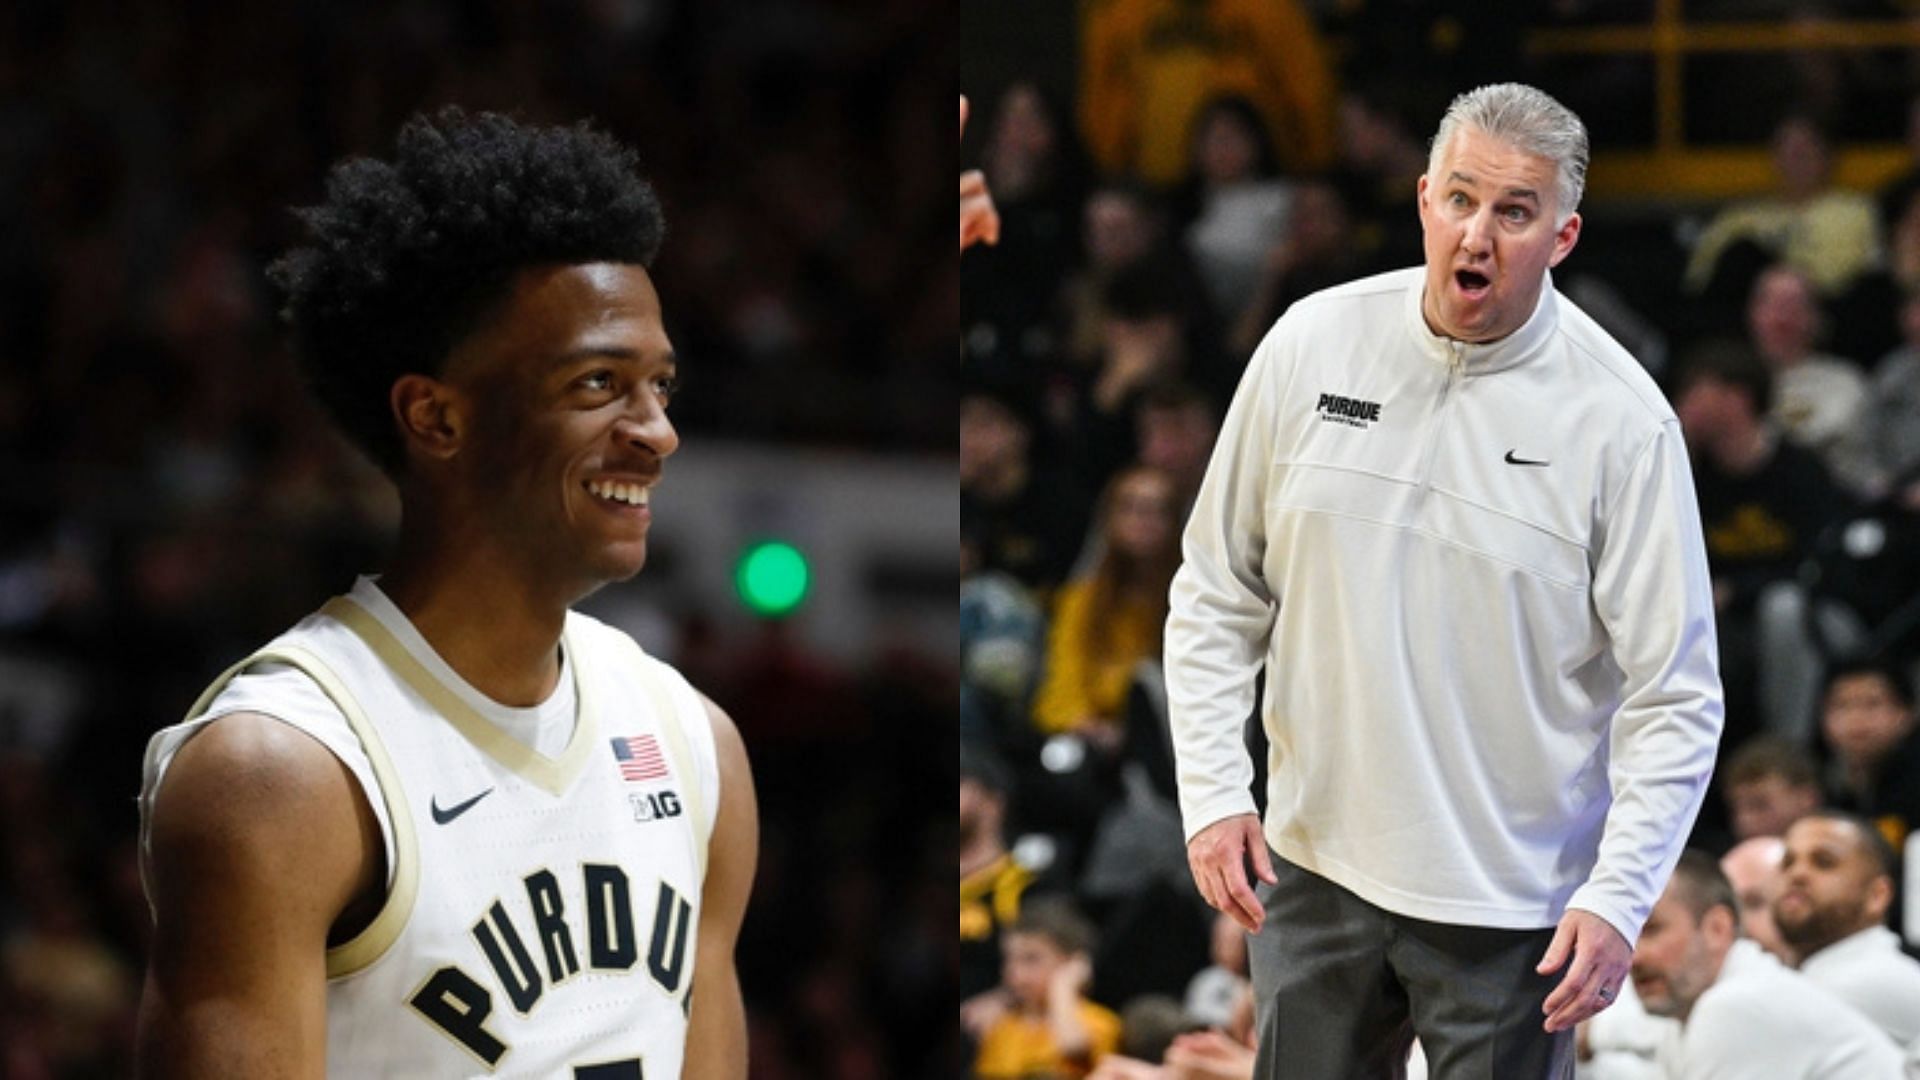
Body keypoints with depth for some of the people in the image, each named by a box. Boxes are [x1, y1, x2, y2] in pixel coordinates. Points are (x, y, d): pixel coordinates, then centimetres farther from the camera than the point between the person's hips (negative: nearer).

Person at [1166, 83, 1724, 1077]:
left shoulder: (1621, 419, -10)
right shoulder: (1312, 345, -1)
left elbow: (1675, 698, -8)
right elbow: (1217, 595, 8)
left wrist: (1618, 899, -17)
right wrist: (1212, 792, -1)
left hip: (1515, 909, -3)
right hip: (1318, 870, 3)